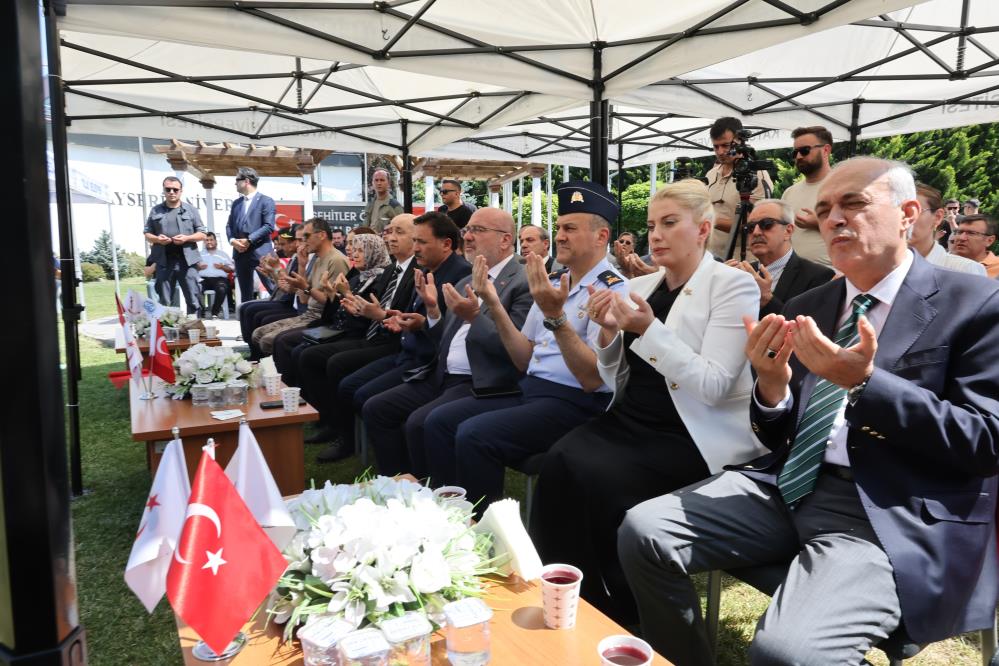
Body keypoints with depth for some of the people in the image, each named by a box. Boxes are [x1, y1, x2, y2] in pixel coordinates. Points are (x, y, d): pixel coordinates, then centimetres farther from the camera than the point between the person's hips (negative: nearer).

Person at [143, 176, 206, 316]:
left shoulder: (191, 210, 8)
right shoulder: (156, 210, 12)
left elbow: (202, 234, 7)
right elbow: (147, 233, 14)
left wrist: (187, 238, -12)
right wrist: (156, 239, -8)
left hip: (187, 260, -1)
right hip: (164, 261, 1)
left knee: (194, 299, -3)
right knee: (164, 301, 5)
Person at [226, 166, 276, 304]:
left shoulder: (266, 201, -1)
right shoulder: (236, 203, 20)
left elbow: (269, 226, -11)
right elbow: (229, 225, 16)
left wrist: (249, 240, -15)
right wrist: (232, 240, -5)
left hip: (261, 253, -6)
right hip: (240, 253, 6)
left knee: (274, 289, -8)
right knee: (245, 294, 9)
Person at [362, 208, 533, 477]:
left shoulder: (524, 283, -8)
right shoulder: (466, 282, 18)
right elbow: (447, 342, 17)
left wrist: (473, 317, -26)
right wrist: (432, 309, 0)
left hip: (481, 383, -8)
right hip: (442, 377, 9)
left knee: (419, 423, -26)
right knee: (375, 408, 1)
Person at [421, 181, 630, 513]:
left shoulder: (614, 290, -11)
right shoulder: (552, 281, 12)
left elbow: (592, 379, -20)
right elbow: (525, 360, 12)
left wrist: (555, 316, -29)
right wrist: (495, 306, 0)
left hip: (574, 402, -8)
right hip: (530, 389, 8)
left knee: (474, 435, -23)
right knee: (439, 421, -2)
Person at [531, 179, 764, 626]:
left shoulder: (733, 285, -5)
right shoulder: (639, 286, 12)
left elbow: (713, 386, -16)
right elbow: (616, 382, 12)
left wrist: (648, 330, -22)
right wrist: (610, 331, -6)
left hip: (693, 436, -5)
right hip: (631, 422, 6)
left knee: (591, 477, -26)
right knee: (561, 461, -23)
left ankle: (624, 620, -1)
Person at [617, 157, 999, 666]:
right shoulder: (805, 309, 15)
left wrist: (865, 383, -20)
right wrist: (771, 387, -9)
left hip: (893, 514, -5)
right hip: (789, 488, 6)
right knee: (642, 531, -12)